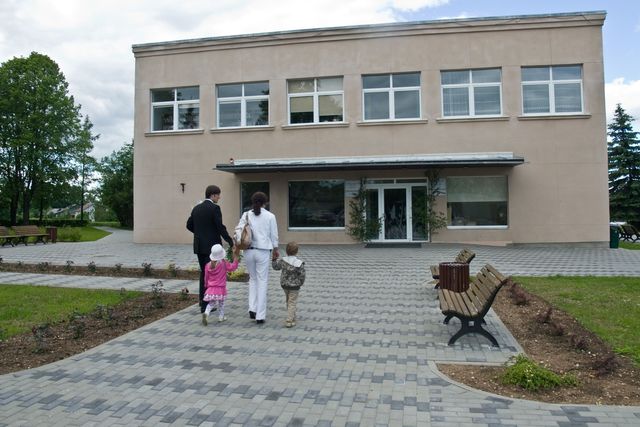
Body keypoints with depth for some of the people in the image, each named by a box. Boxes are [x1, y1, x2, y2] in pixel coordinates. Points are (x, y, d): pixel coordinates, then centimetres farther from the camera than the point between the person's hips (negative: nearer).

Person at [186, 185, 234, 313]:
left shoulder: (196, 208, 9)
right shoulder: (214, 208, -12)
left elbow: (189, 225, 14)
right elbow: (220, 227, -18)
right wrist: (230, 241, -12)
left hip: (199, 246, 7)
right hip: (211, 246, -7)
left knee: (204, 272, 19)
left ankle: (202, 299, 27)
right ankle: (205, 305, 3)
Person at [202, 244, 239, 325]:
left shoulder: (208, 265, -2)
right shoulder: (224, 263, -14)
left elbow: (206, 278, 7)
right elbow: (233, 267, -8)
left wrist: (206, 286, 23)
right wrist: (235, 255, -6)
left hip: (211, 288, 3)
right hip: (221, 288, -3)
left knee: (211, 303, 11)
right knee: (221, 303, 15)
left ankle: (206, 313, -13)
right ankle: (221, 316, 22)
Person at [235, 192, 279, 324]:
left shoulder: (246, 215, 3)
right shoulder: (270, 216, -2)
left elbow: (238, 231, -5)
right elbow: (274, 235, 2)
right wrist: (275, 250, 14)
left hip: (248, 251, 3)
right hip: (263, 251, -3)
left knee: (253, 279, 20)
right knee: (262, 282, 4)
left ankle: (252, 309, 10)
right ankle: (260, 315, 5)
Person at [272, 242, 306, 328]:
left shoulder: (283, 260, -7)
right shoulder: (299, 263, -18)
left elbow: (275, 266, 7)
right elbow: (302, 275, -14)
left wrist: (274, 259, 22)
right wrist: (301, 283, 4)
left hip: (284, 284, 5)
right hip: (294, 285, -5)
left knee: (288, 301, 21)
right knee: (292, 303, 2)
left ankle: (292, 317, 35)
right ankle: (289, 321, -2)